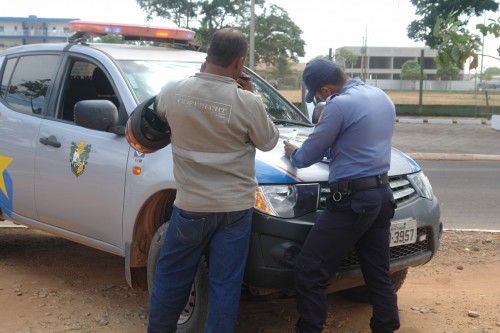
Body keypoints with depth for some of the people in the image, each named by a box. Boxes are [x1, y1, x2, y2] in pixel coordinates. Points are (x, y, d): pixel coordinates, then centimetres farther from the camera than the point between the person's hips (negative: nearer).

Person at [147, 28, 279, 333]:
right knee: (226, 284, 9)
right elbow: (269, 141, 2)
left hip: (190, 205, 2)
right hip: (235, 207, -1)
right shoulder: (247, 103, -15)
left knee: (172, 276, 18)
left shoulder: (172, 92, -8)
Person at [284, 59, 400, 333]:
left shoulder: (340, 104, -14)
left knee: (309, 271, -2)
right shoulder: (382, 97, 13)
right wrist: (331, 149, 27)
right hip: (382, 195, 9)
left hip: (352, 199, -9)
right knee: (378, 274, 14)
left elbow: (308, 156, -5)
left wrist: (293, 153, 16)